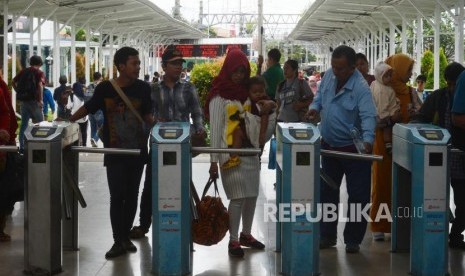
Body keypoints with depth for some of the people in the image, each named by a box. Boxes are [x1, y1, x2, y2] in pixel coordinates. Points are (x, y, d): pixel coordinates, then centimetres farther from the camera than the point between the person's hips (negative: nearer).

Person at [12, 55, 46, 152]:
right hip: (35, 101, -4)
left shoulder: (23, 71, 9)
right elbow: (40, 85, -20)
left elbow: (13, 82, 5)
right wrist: (41, 100, -18)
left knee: (24, 124, 9)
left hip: (24, 101, 5)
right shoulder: (40, 73, -5)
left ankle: (22, 146, 7)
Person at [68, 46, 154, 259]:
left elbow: (147, 114, 7)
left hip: (137, 151, 2)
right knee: (117, 196, -4)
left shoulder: (143, 88, -2)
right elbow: (88, 108, 7)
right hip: (114, 152, -2)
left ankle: (126, 236, 21)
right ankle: (118, 241, 3)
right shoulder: (105, 89, -5)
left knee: (131, 195, 7)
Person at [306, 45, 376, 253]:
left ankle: (353, 240, 11)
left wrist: (367, 139, -48)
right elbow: (320, 95, 18)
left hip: (354, 149, -6)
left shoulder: (360, 87, -22)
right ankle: (327, 236, 23)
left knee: (357, 196, -1)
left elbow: (368, 116, -31)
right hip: (329, 145, 6)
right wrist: (315, 107, -3)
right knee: (327, 192, 12)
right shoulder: (329, 75, 0)